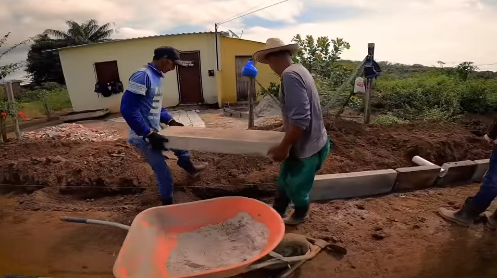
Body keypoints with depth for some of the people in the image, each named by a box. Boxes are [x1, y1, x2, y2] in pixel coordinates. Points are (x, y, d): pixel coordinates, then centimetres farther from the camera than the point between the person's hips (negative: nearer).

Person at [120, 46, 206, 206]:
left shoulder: (157, 77, 9)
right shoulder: (142, 76, -21)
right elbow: (128, 109, -26)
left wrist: (170, 121, 8)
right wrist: (149, 134, -27)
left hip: (154, 133, 9)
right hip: (143, 137, -9)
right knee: (164, 175, 0)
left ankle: (189, 168, 52)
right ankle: (167, 204, 21)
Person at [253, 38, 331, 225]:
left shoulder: (290, 76, -26)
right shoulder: (297, 70, 6)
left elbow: (300, 119, -31)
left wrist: (283, 147, -23)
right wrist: (285, 128, 25)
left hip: (307, 146, -9)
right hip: (305, 141, 9)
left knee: (296, 185, 15)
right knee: (285, 180, 23)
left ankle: (300, 215, 41)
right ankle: (277, 211, 42)